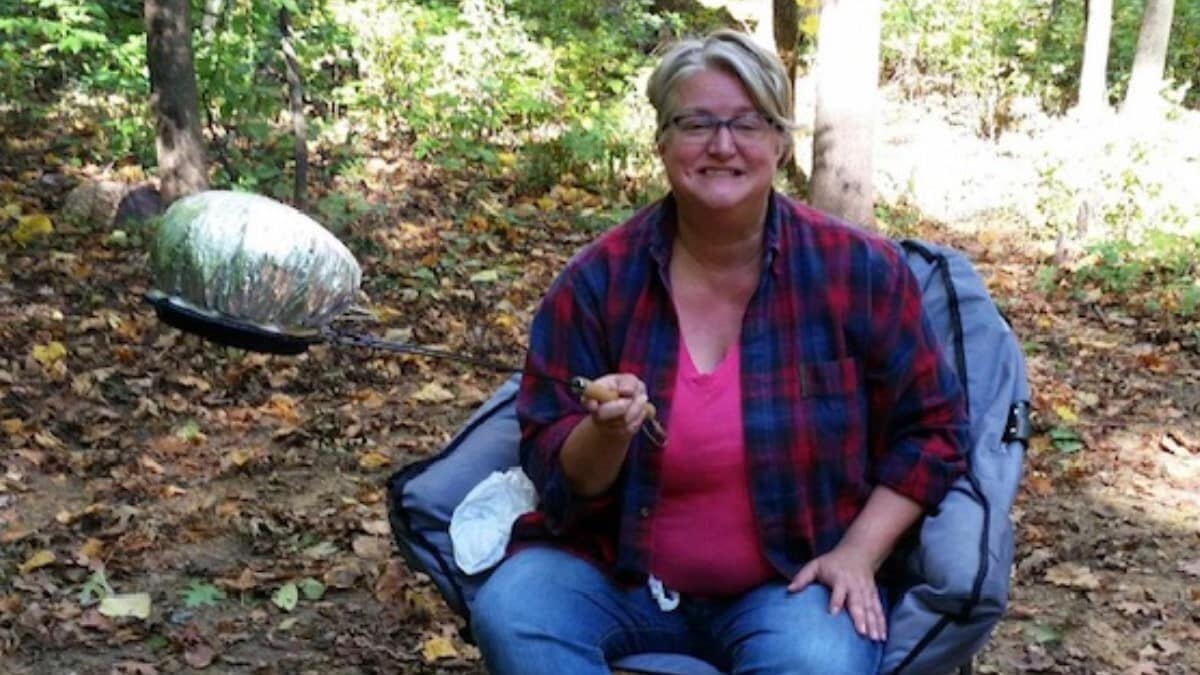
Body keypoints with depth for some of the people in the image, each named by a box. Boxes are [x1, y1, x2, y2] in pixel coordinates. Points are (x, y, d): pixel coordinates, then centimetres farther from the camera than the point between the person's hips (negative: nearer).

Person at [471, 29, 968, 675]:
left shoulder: (858, 269, -6)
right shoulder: (597, 279, -5)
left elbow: (928, 429, 4)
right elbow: (555, 472, -4)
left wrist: (857, 554, -8)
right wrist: (606, 434, -26)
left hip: (788, 585, -2)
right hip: (616, 577, 3)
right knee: (510, 612, -26)